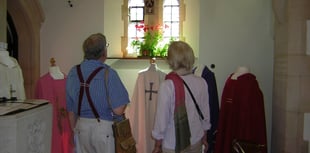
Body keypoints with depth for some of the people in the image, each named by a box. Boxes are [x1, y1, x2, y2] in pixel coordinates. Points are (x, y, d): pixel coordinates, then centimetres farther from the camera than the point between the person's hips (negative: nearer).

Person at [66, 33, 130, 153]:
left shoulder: (73, 73, -2)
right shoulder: (108, 73, -18)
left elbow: (71, 110, 6)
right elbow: (118, 110, -22)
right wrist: (123, 102, 0)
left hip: (82, 126, 5)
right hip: (105, 127, -5)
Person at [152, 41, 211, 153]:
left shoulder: (167, 86, -21)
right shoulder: (201, 83, -9)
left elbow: (162, 118, -15)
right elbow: (205, 114, 1)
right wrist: (204, 138, 16)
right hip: (196, 142, 4)